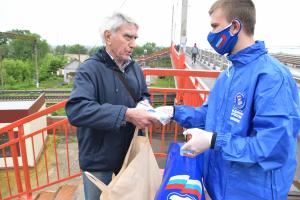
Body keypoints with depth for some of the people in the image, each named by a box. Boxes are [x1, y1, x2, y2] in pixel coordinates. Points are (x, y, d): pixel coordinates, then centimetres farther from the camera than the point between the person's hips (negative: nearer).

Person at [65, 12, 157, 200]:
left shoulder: (135, 68, 3)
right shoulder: (90, 69, -18)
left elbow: (144, 95, 15)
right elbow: (76, 110, -31)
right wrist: (126, 114, -37)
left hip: (131, 154, 6)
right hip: (99, 159, -5)